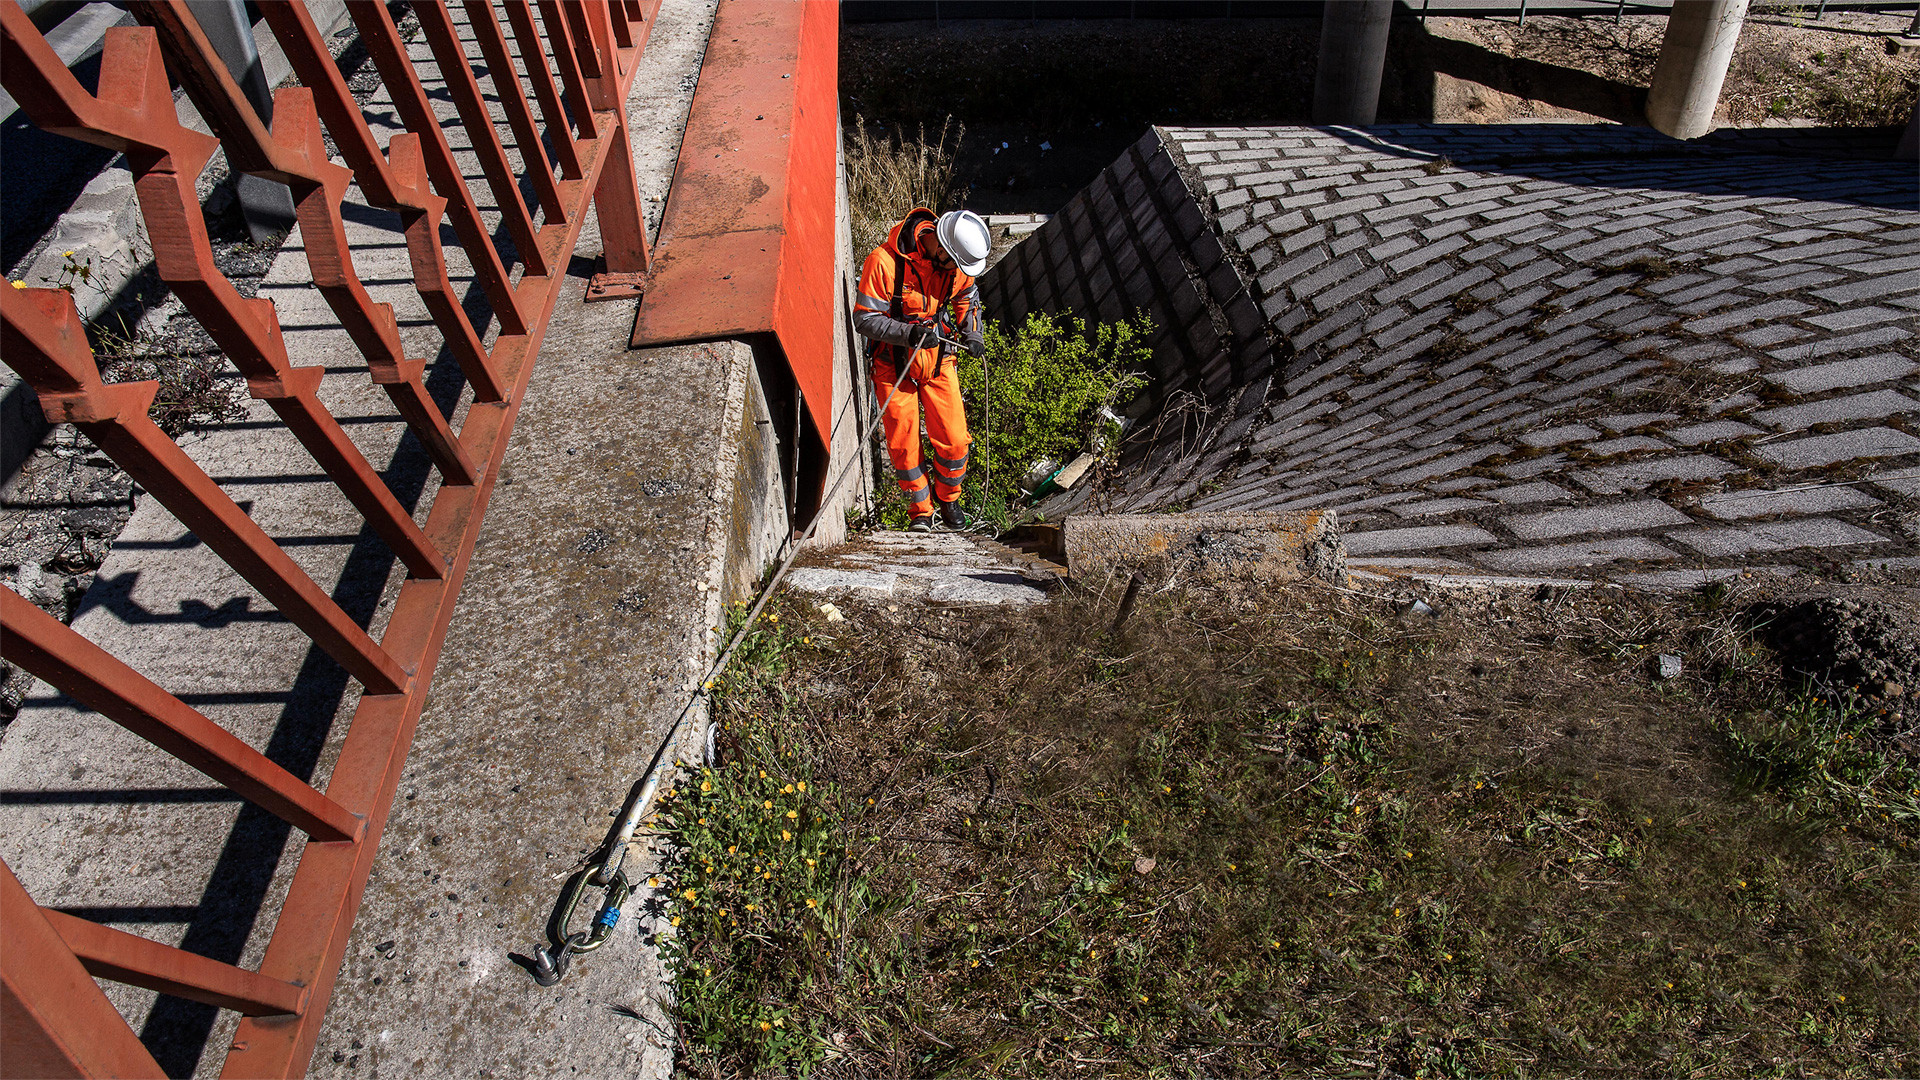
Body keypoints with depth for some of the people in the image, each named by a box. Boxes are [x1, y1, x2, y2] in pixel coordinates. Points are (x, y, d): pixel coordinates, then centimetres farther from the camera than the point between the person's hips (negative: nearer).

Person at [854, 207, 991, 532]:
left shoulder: (955, 263, -7)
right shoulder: (884, 262, -24)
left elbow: (967, 296, 16)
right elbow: (865, 319, -21)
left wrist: (971, 332, 1)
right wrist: (909, 333, -34)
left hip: (938, 358, 3)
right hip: (895, 362, -3)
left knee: (955, 441, -1)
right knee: (904, 446, 2)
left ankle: (948, 497, 29)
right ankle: (921, 510, 26)